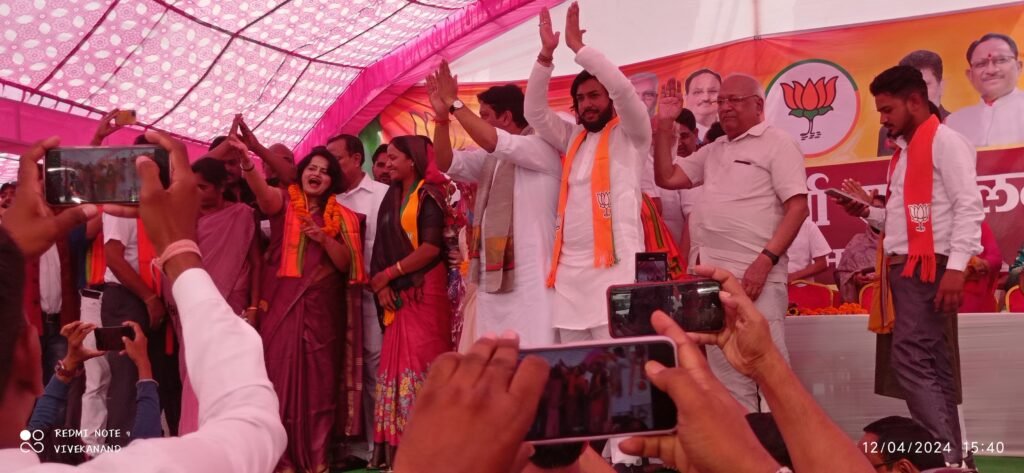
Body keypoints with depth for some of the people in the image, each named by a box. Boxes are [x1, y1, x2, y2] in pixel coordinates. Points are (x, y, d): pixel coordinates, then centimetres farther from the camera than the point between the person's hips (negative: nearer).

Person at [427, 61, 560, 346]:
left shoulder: (543, 147, -7)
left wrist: (453, 102, -11)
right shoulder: (490, 157, 16)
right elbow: (447, 163, 14)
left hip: (530, 276, -8)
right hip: (492, 274, 8)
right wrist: (441, 115, 2)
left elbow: (493, 141, -20)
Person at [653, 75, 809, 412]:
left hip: (753, 275, -7)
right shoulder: (713, 151, 19)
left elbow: (798, 208, -9)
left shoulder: (777, 143, -1)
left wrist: (765, 261, -19)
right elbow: (667, 178, 18)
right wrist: (664, 124, 10)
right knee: (725, 369, 11)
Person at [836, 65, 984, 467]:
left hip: (926, 267, -9)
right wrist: (867, 212, 8)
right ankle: (951, 454, 13)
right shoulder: (904, 151, 21)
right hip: (904, 268, 9)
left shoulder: (944, 141, -5)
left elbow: (969, 207, -13)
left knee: (910, 361, -14)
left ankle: (945, 452, -10)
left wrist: (956, 267, -21)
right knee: (931, 365, 8)